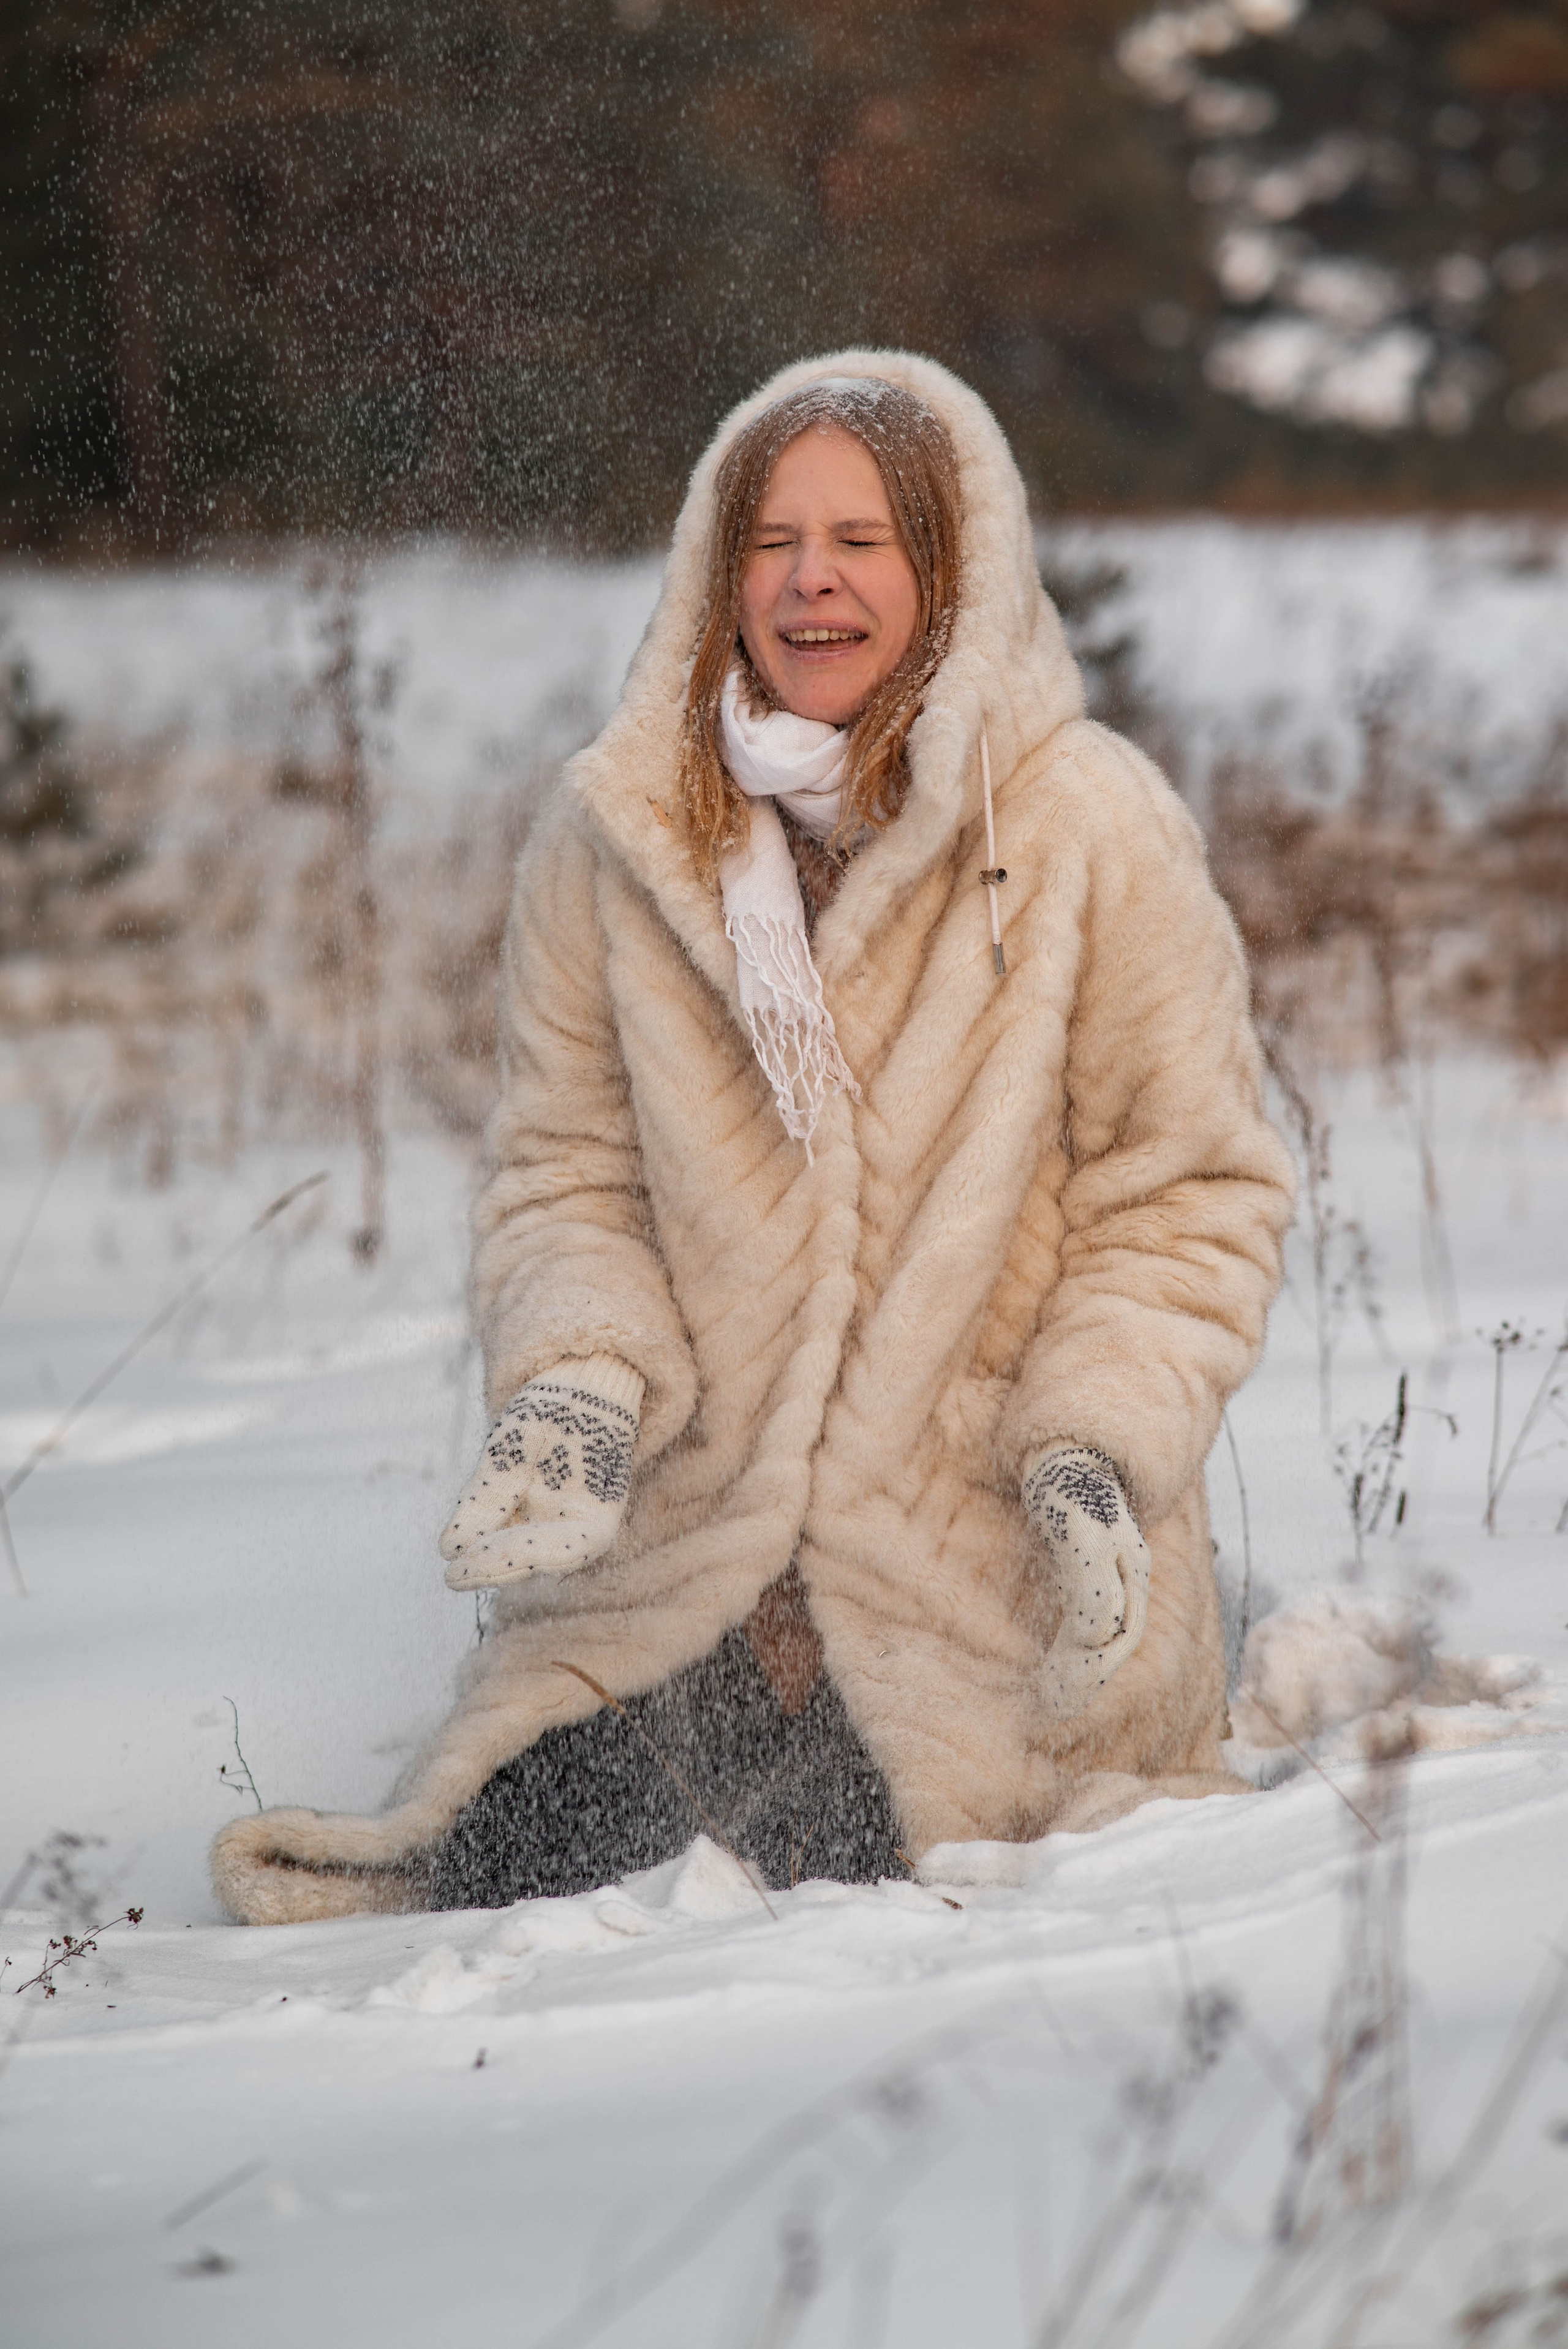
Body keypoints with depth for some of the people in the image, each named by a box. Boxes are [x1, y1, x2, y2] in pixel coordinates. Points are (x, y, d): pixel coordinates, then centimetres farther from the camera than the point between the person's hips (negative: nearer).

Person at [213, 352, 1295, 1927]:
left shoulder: (1098, 833, -6)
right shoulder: (612, 837, 1)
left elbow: (1188, 1189, -2)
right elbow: (567, 1168, 8)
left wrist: (1098, 1445, -16)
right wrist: (575, 1385, -11)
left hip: (992, 1574, -3)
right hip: (678, 1548, 3)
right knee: (509, 1904, -8)